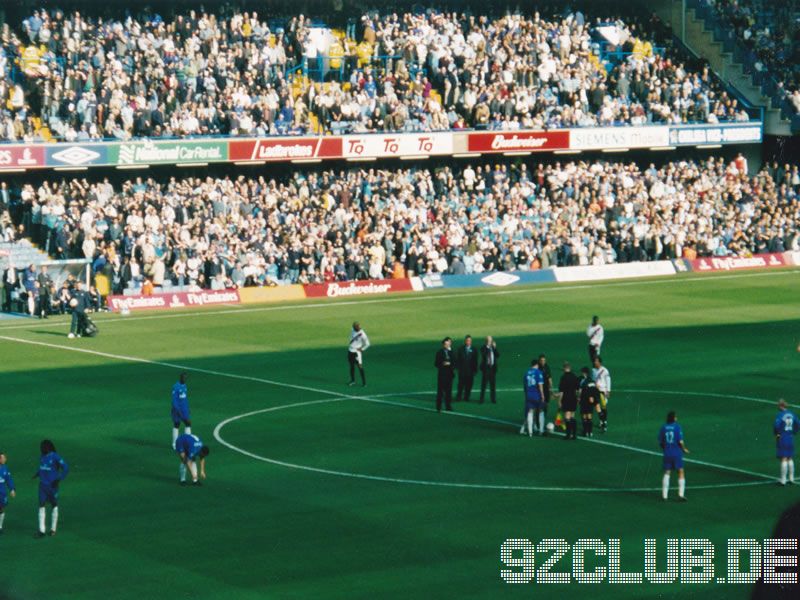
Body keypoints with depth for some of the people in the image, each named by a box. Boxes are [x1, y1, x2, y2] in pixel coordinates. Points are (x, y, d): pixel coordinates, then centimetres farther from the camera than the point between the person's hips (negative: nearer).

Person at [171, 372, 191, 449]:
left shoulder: (184, 385, 9)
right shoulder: (176, 387, -16)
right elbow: (174, 400, -18)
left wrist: (188, 410, 17)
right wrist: (178, 411, -22)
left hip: (184, 410, 7)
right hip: (177, 409, -7)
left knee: (188, 423, 0)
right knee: (176, 425, 1)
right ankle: (174, 444, 10)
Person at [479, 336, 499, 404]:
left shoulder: (494, 348, 10)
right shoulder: (483, 348, -1)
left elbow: (498, 355, -2)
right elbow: (483, 355, -18)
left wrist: (494, 348, -10)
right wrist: (487, 347, -20)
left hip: (493, 367, 3)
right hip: (486, 367, -3)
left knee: (493, 385, 6)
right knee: (484, 384, -1)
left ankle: (493, 399, 12)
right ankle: (482, 399, 4)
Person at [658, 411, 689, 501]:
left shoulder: (663, 428, 2)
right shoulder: (677, 427, -10)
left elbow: (660, 442, 6)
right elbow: (680, 441, -13)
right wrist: (684, 449, 5)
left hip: (667, 453, 3)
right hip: (677, 453, -3)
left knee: (667, 473, 9)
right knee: (680, 472, 5)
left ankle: (664, 495, 5)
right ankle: (681, 494, -2)